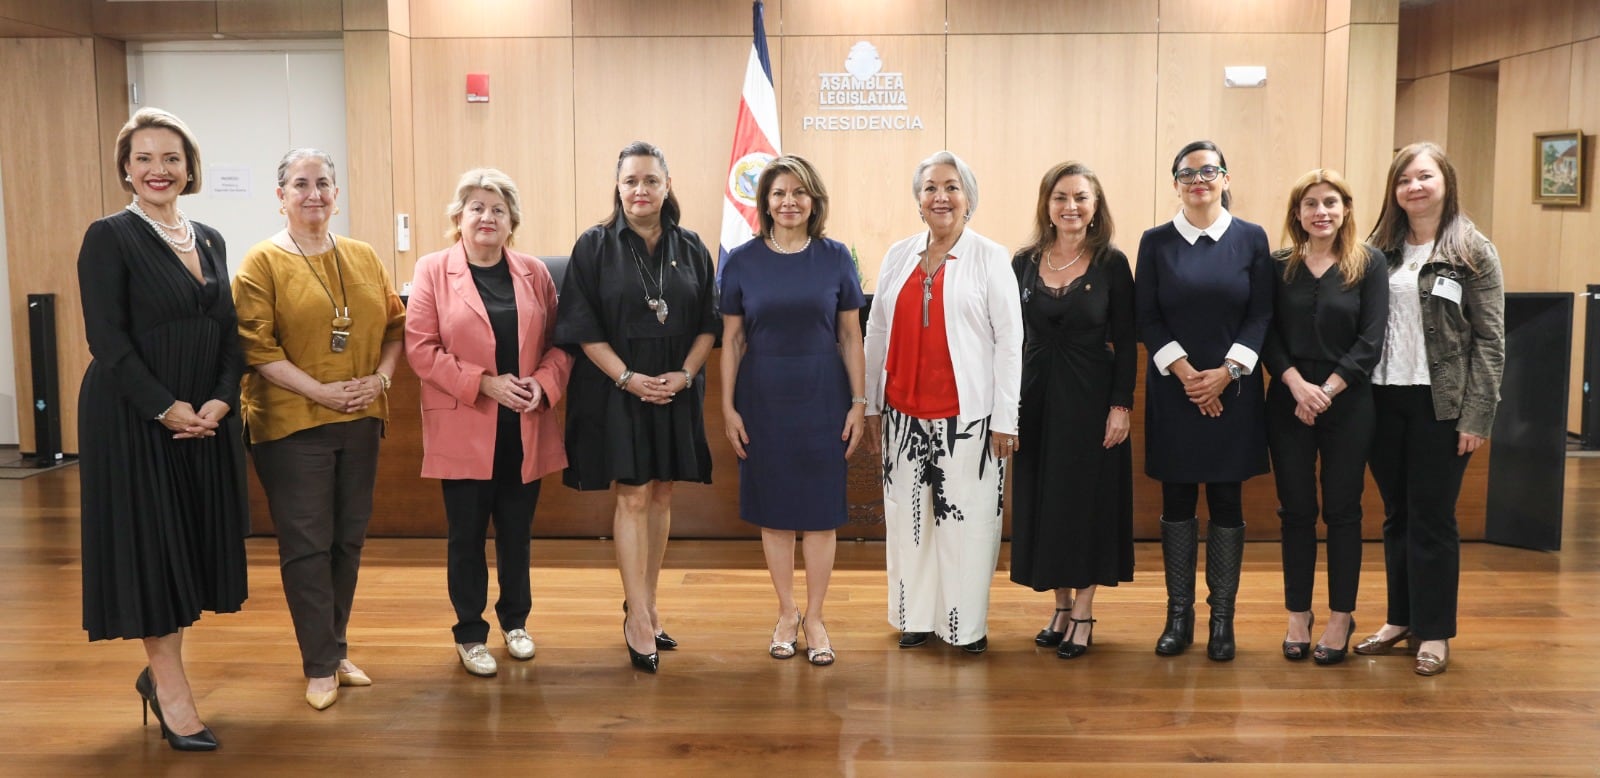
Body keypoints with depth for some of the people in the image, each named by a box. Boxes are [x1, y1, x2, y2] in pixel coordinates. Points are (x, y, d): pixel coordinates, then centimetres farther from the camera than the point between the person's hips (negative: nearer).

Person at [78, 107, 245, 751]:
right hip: (133, 419, -6)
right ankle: (171, 688, 10)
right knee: (147, 543, 0)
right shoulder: (110, 238, -6)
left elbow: (230, 334, 9)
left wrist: (219, 401, -6)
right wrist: (166, 408, -17)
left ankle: (161, 670, 26)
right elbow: (106, 340, -13)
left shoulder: (210, 241, 11)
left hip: (206, 419, 6)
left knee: (193, 541, 10)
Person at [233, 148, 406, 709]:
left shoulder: (364, 258, 9)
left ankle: (337, 649, 26)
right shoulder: (263, 262, -5)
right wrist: (319, 391, -17)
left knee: (348, 540, 12)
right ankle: (320, 667, 11)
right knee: (306, 546, 0)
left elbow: (395, 324, 12)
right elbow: (256, 346, -12)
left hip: (360, 419, 5)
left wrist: (381, 377, -5)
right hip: (291, 423, -5)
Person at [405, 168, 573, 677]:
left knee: (516, 531, 13)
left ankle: (515, 621, 31)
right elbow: (420, 348, -8)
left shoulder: (535, 273, 7)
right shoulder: (432, 271, -2)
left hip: (525, 430, 3)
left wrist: (543, 383, -11)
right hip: (464, 430, -3)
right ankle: (470, 635, 21)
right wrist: (484, 383, -15)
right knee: (467, 535, 6)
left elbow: (558, 342, 8)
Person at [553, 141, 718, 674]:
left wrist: (684, 374, -9)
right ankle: (637, 617, 4)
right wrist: (629, 378, -15)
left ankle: (645, 605, 21)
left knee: (661, 495, 9)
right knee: (633, 497, -3)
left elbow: (708, 324, 6)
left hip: (676, 392, 4)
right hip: (617, 390, -3)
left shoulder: (691, 249, 5)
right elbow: (583, 328, -7)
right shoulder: (594, 246, -3)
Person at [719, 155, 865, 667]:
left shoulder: (835, 258, 0)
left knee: (820, 510, 5)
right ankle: (787, 614, 24)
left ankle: (815, 617, 20)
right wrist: (728, 407, -1)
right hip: (763, 398, 0)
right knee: (774, 510, 8)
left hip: (822, 397, 0)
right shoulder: (742, 262, 0)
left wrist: (859, 403, -1)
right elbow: (732, 340, 3)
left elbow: (850, 336, 3)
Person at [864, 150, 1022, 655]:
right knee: (908, 514, 10)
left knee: (966, 518, 2)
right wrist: (870, 405, 9)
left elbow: (1009, 340, -4)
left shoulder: (990, 257, -2)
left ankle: (966, 623, 16)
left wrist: (1006, 419, -9)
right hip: (904, 413, 4)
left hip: (967, 414, -4)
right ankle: (916, 616, 24)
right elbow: (876, 333, 12)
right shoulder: (898, 257, 9)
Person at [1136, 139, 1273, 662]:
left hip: (1232, 389, 0)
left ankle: (1222, 618, 14)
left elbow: (1261, 315, 0)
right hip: (1172, 389, 0)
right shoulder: (1156, 241, 4)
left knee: (1226, 500, 4)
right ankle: (1178, 614, 14)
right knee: (1176, 500, 4)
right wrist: (1184, 372, -12)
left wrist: (1226, 372, -12)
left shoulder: (1251, 239, 4)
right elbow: (1147, 318, 0)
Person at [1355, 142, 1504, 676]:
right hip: (1385, 399, 4)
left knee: (1432, 517, 2)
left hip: (1441, 403, -3)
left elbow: (1490, 340, -6)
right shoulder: (1379, 249, 7)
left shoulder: (1473, 252, -3)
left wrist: (1477, 416, -11)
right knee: (1396, 515, 11)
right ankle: (1401, 619, 23)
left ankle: (1433, 631, 14)